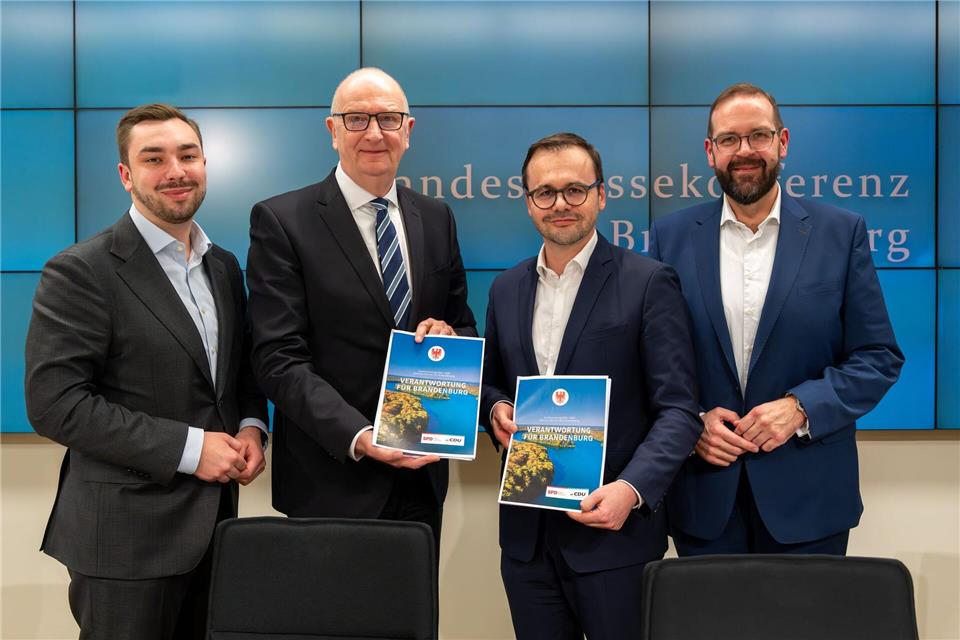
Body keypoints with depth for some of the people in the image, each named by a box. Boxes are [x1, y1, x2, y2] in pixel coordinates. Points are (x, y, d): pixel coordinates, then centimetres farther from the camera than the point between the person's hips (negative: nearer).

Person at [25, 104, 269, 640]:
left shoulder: (224, 266, 9)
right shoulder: (80, 272, -12)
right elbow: (55, 404, -17)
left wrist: (251, 427, -3)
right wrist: (187, 447, -19)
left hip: (215, 520, 6)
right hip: (127, 533, -6)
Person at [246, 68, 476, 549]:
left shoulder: (436, 219, 8)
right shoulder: (281, 221, -7)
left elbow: (466, 326, 14)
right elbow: (278, 359, -13)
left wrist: (450, 336, -10)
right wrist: (358, 436, -25)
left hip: (422, 473, 5)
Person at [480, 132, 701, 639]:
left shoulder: (648, 283, -6)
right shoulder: (506, 288, 9)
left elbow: (677, 409, -10)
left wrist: (632, 489, -23)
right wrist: (496, 408, -3)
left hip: (614, 530, -4)